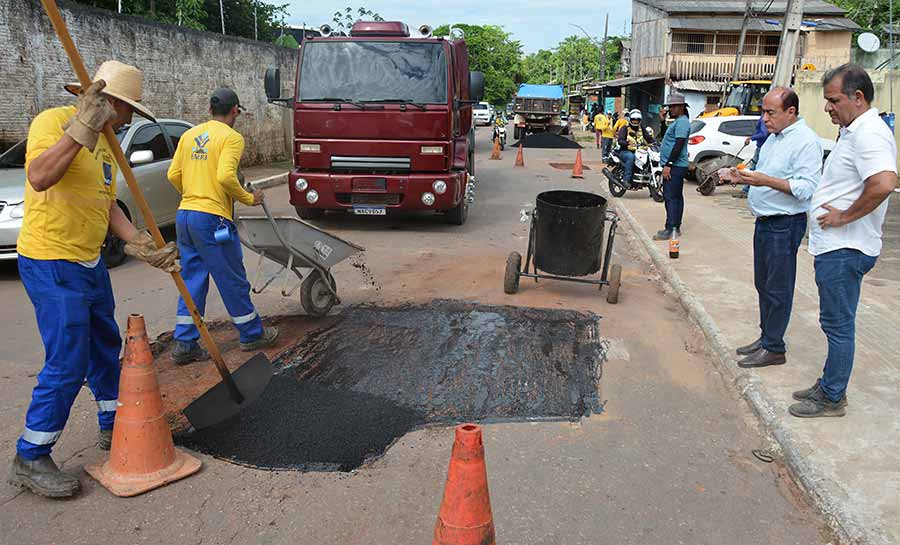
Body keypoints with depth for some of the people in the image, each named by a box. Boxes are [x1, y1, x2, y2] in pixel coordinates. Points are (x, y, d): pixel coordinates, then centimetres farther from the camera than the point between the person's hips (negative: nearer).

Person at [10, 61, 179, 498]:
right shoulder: (53, 121, -14)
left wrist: (142, 247, 7)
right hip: (50, 264, -9)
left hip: (89, 262, 9)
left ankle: (112, 426, 36)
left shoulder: (103, 142, 13)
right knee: (67, 362, -7)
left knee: (105, 346, 18)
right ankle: (30, 459, 8)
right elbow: (38, 177, -32)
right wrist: (82, 128, -33)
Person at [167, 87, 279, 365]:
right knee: (233, 281, 6)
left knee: (192, 280, 13)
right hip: (212, 218, -7)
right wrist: (249, 198, -7)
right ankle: (252, 334, 21)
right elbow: (226, 177, -21)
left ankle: (184, 344, 13)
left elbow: (174, 175, 11)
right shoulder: (232, 137, -8)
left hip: (184, 215, 7)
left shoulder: (190, 135, 13)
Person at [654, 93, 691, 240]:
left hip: (675, 166, -11)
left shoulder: (682, 122, -13)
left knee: (671, 197, -13)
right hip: (673, 166, 11)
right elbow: (668, 140, 28)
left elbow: (678, 145, -22)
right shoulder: (677, 122, 20)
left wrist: (668, 164, -24)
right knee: (676, 197, 12)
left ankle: (670, 229, -14)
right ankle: (675, 228, 18)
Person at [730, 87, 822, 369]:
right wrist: (748, 175, 5)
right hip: (765, 220, 9)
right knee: (763, 284, 16)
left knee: (777, 289, -2)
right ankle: (766, 336, 28)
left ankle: (773, 348, 7)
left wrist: (766, 181, -28)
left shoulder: (806, 141, -16)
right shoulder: (774, 136, 13)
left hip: (785, 225, -9)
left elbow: (806, 188, -23)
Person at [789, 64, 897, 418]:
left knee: (838, 323, -1)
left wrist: (844, 216, -23)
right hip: (836, 246, 11)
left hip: (845, 250, -11)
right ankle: (829, 385, 30)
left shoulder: (870, 134, -19)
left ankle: (832, 399, 10)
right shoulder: (854, 132, 15)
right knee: (836, 322, 18)